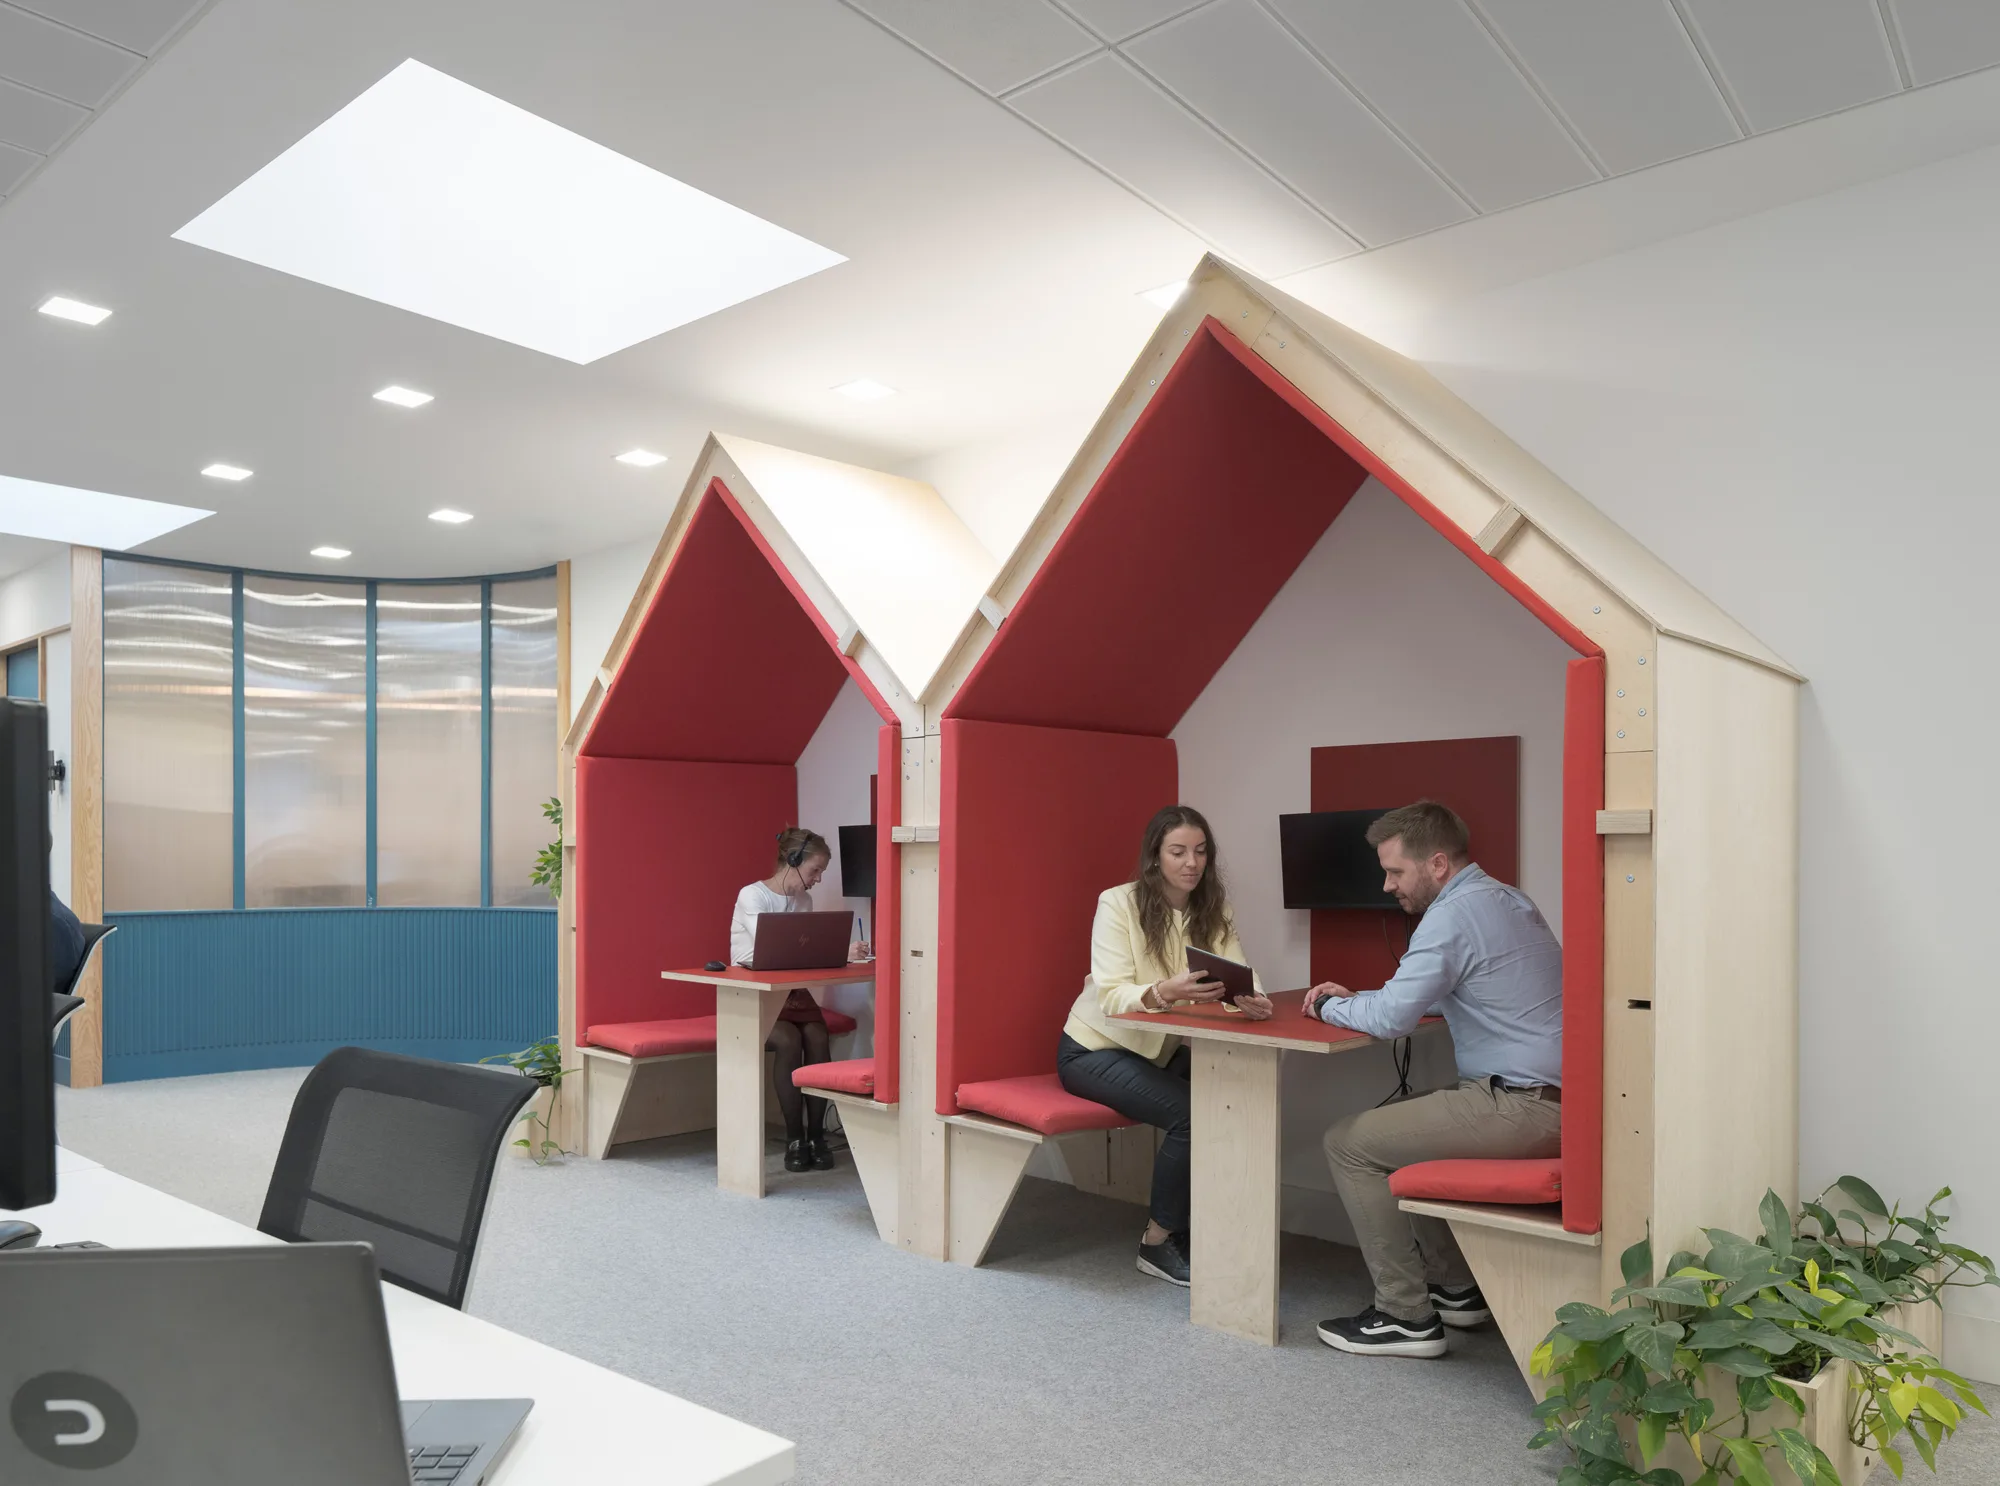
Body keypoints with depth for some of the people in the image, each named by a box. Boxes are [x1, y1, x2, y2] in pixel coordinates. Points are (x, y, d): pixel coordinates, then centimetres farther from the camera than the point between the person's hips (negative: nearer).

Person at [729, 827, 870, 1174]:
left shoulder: (804, 901, 9)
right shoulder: (752, 896, -13)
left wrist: (841, 954, -17)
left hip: (792, 991, 5)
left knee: (818, 1038, -23)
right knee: (789, 1041, -30)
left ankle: (816, 1135, -14)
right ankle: (794, 1138, -16)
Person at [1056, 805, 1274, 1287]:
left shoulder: (1214, 908, -3)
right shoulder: (1117, 904, -18)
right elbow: (1112, 997, -27)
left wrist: (1254, 1000, -40)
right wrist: (1166, 992, -47)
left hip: (1161, 1049, 5)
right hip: (1095, 1049, -5)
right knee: (1190, 1113, -26)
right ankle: (1159, 1243, -4)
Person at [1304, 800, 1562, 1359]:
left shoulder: (1454, 914, -16)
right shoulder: (1506, 898, 15)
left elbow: (1391, 1018, -20)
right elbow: (1420, 998, 25)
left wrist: (1329, 1009, -1)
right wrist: (1354, 997, 16)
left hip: (1522, 1108, -10)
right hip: (1554, 1097, 10)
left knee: (1350, 1143, -4)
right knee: (1397, 1123, 25)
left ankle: (1406, 1316, 2)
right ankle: (1455, 1288, 29)